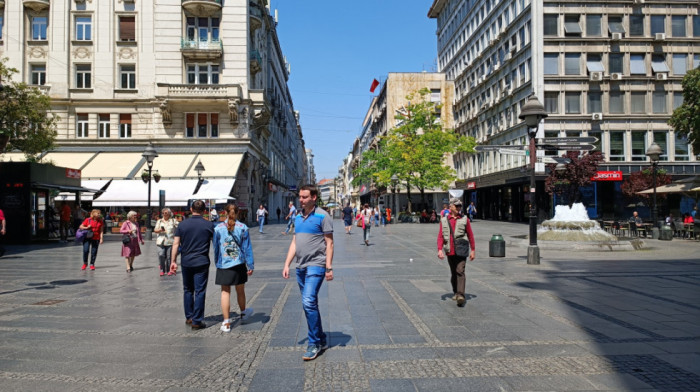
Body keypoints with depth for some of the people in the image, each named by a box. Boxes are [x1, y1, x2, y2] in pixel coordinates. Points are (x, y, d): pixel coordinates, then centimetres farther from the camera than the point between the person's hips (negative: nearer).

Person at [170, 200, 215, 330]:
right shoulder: (208, 225, -3)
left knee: (187, 290, 17)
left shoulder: (182, 224, 1)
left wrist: (173, 261, 1)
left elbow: (176, 244, -2)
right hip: (202, 263, -2)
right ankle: (197, 321, 1)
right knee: (199, 291, 1)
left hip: (186, 262, 3)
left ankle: (189, 318, 24)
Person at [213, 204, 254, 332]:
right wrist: (250, 265, 2)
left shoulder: (218, 228, -4)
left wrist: (217, 263, 17)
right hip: (239, 264, 0)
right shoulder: (243, 228, -6)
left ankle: (226, 323, 4)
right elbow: (247, 248, -3)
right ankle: (243, 313, 41)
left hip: (223, 265, 0)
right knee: (240, 291, 18)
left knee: (225, 292, 5)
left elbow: (215, 248, 5)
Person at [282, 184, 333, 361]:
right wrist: (287, 264, 10)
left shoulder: (322, 216, -7)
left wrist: (329, 268, -14)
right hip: (301, 266, 8)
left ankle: (314, 343, -3)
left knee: (309, 302, -16)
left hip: (316, 265, -7)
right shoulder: (298, 217, 14)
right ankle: (321, 340, 25)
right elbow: (294, 243, 17)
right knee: (309, 304, 12)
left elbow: (329, 243, -8)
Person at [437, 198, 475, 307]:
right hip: (450, 251, 2)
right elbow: (440, 236, 3)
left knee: (460, 272, -15)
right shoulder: (444, 220, 6)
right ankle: (455, 292, 31)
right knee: (453, 273, 14)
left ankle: (461, 295, -20)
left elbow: (470, 235, 7)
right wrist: (440, 249, -9)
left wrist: (472, 250, 5)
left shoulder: (464, 219, 3)